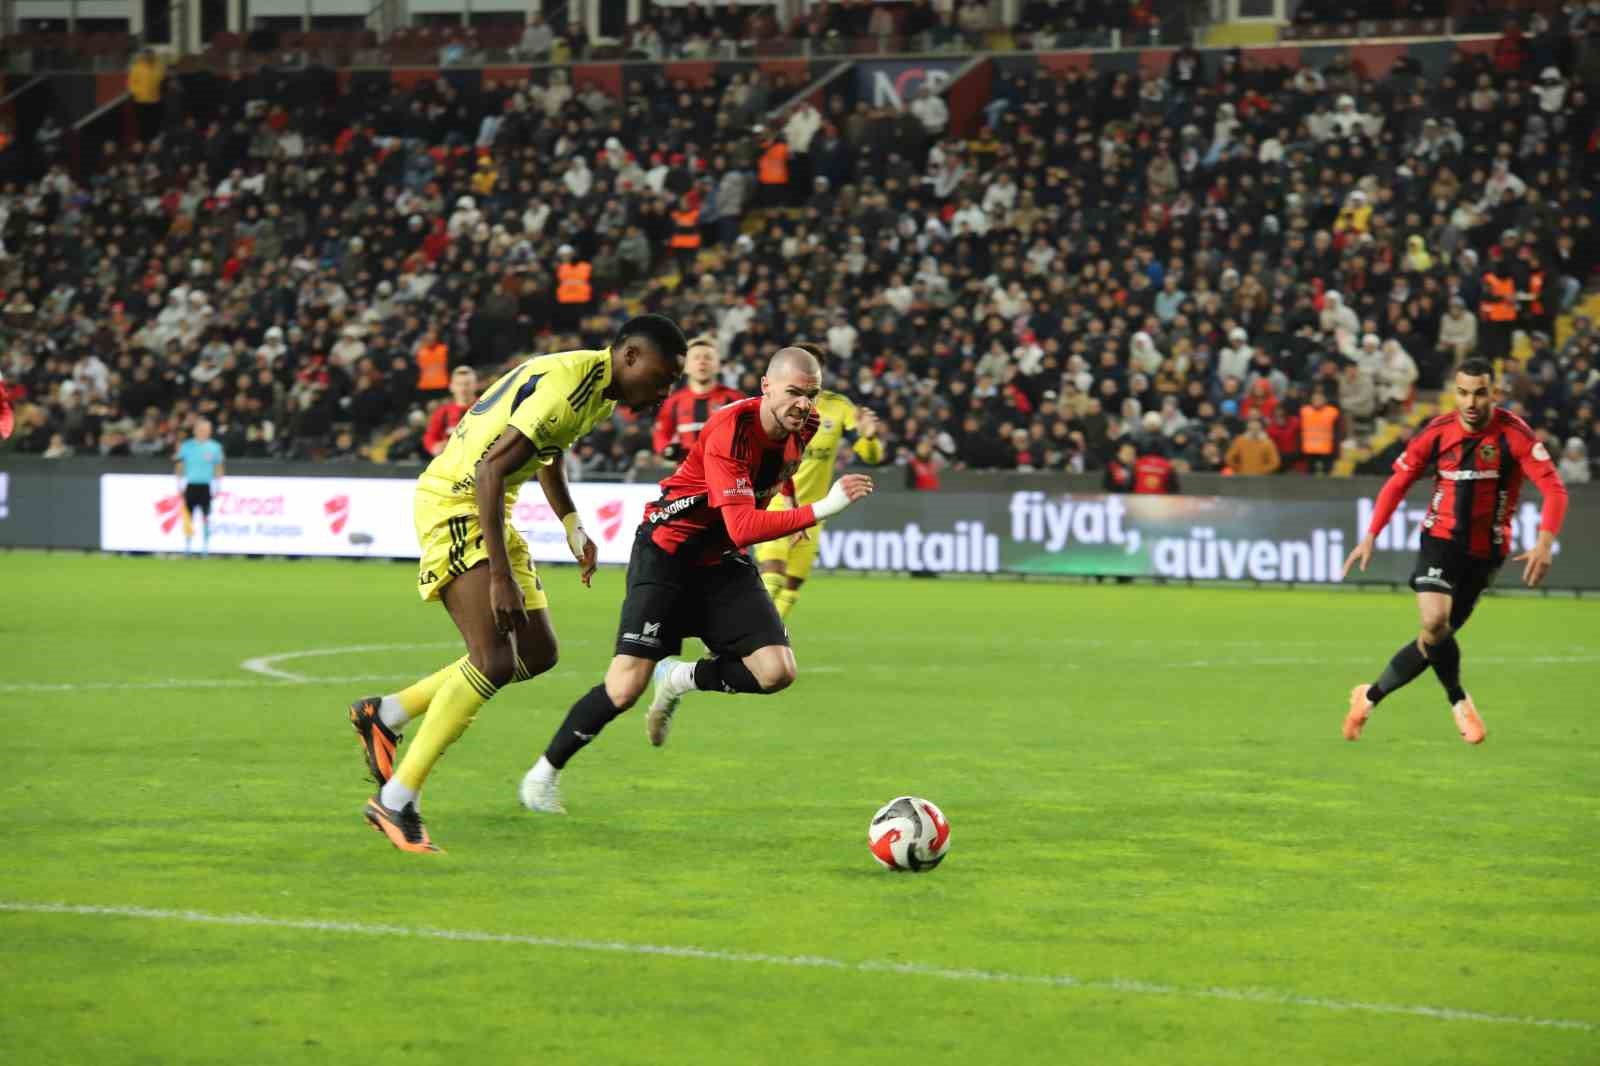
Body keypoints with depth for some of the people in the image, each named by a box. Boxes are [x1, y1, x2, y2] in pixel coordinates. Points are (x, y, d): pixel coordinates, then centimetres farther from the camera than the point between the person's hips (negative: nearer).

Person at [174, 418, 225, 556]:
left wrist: (218, 487, 4)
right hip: (190, 485, 0)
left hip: (206, 486, 0)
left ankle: (206, 546, 3)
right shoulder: (186, 446, 4)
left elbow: (218, 468, 10)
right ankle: (187, 546, 10)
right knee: (188, 518, 0)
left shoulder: (214, 447, 4)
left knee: (206, 518, -4)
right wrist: (179, 485, 5)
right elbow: (179, 466, 9)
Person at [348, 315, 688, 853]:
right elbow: (491, 469, -29)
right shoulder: (567, 383, -24)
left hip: (490, 510, 10)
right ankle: (395, 803, -11)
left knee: (537, 654, 9)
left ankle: (384, 714, 18)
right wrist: (500, 576, -30)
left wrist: (573, 525, 18)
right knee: (494, 661, -17)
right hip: (454, 503, -10)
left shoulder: (600, 388, 8)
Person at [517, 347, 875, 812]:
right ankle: (545, 772, 7)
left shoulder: (803, 426, -5)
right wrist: (822, 509, -44)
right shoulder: (732, 431, -29)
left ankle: (681, 679, 13)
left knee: (777, 671, -14)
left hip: (721, 562, 7)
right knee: (625, 688, -15)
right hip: (667, 551, -7)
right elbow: (742, 527, -39)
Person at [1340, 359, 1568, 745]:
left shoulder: (1514, 434, -14)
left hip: (1486, 550, 0)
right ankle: (1459, 702, 2)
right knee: (1435, 623, -22)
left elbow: (1554, 488, -19)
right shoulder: (1437, 433, -7)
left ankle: (1370, 696, 24)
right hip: (1441, 538, 0)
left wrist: (1545, 542, -34)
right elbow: (1398, 482, 6)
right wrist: (1370, 537, -1)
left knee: (1438, 637, 5)